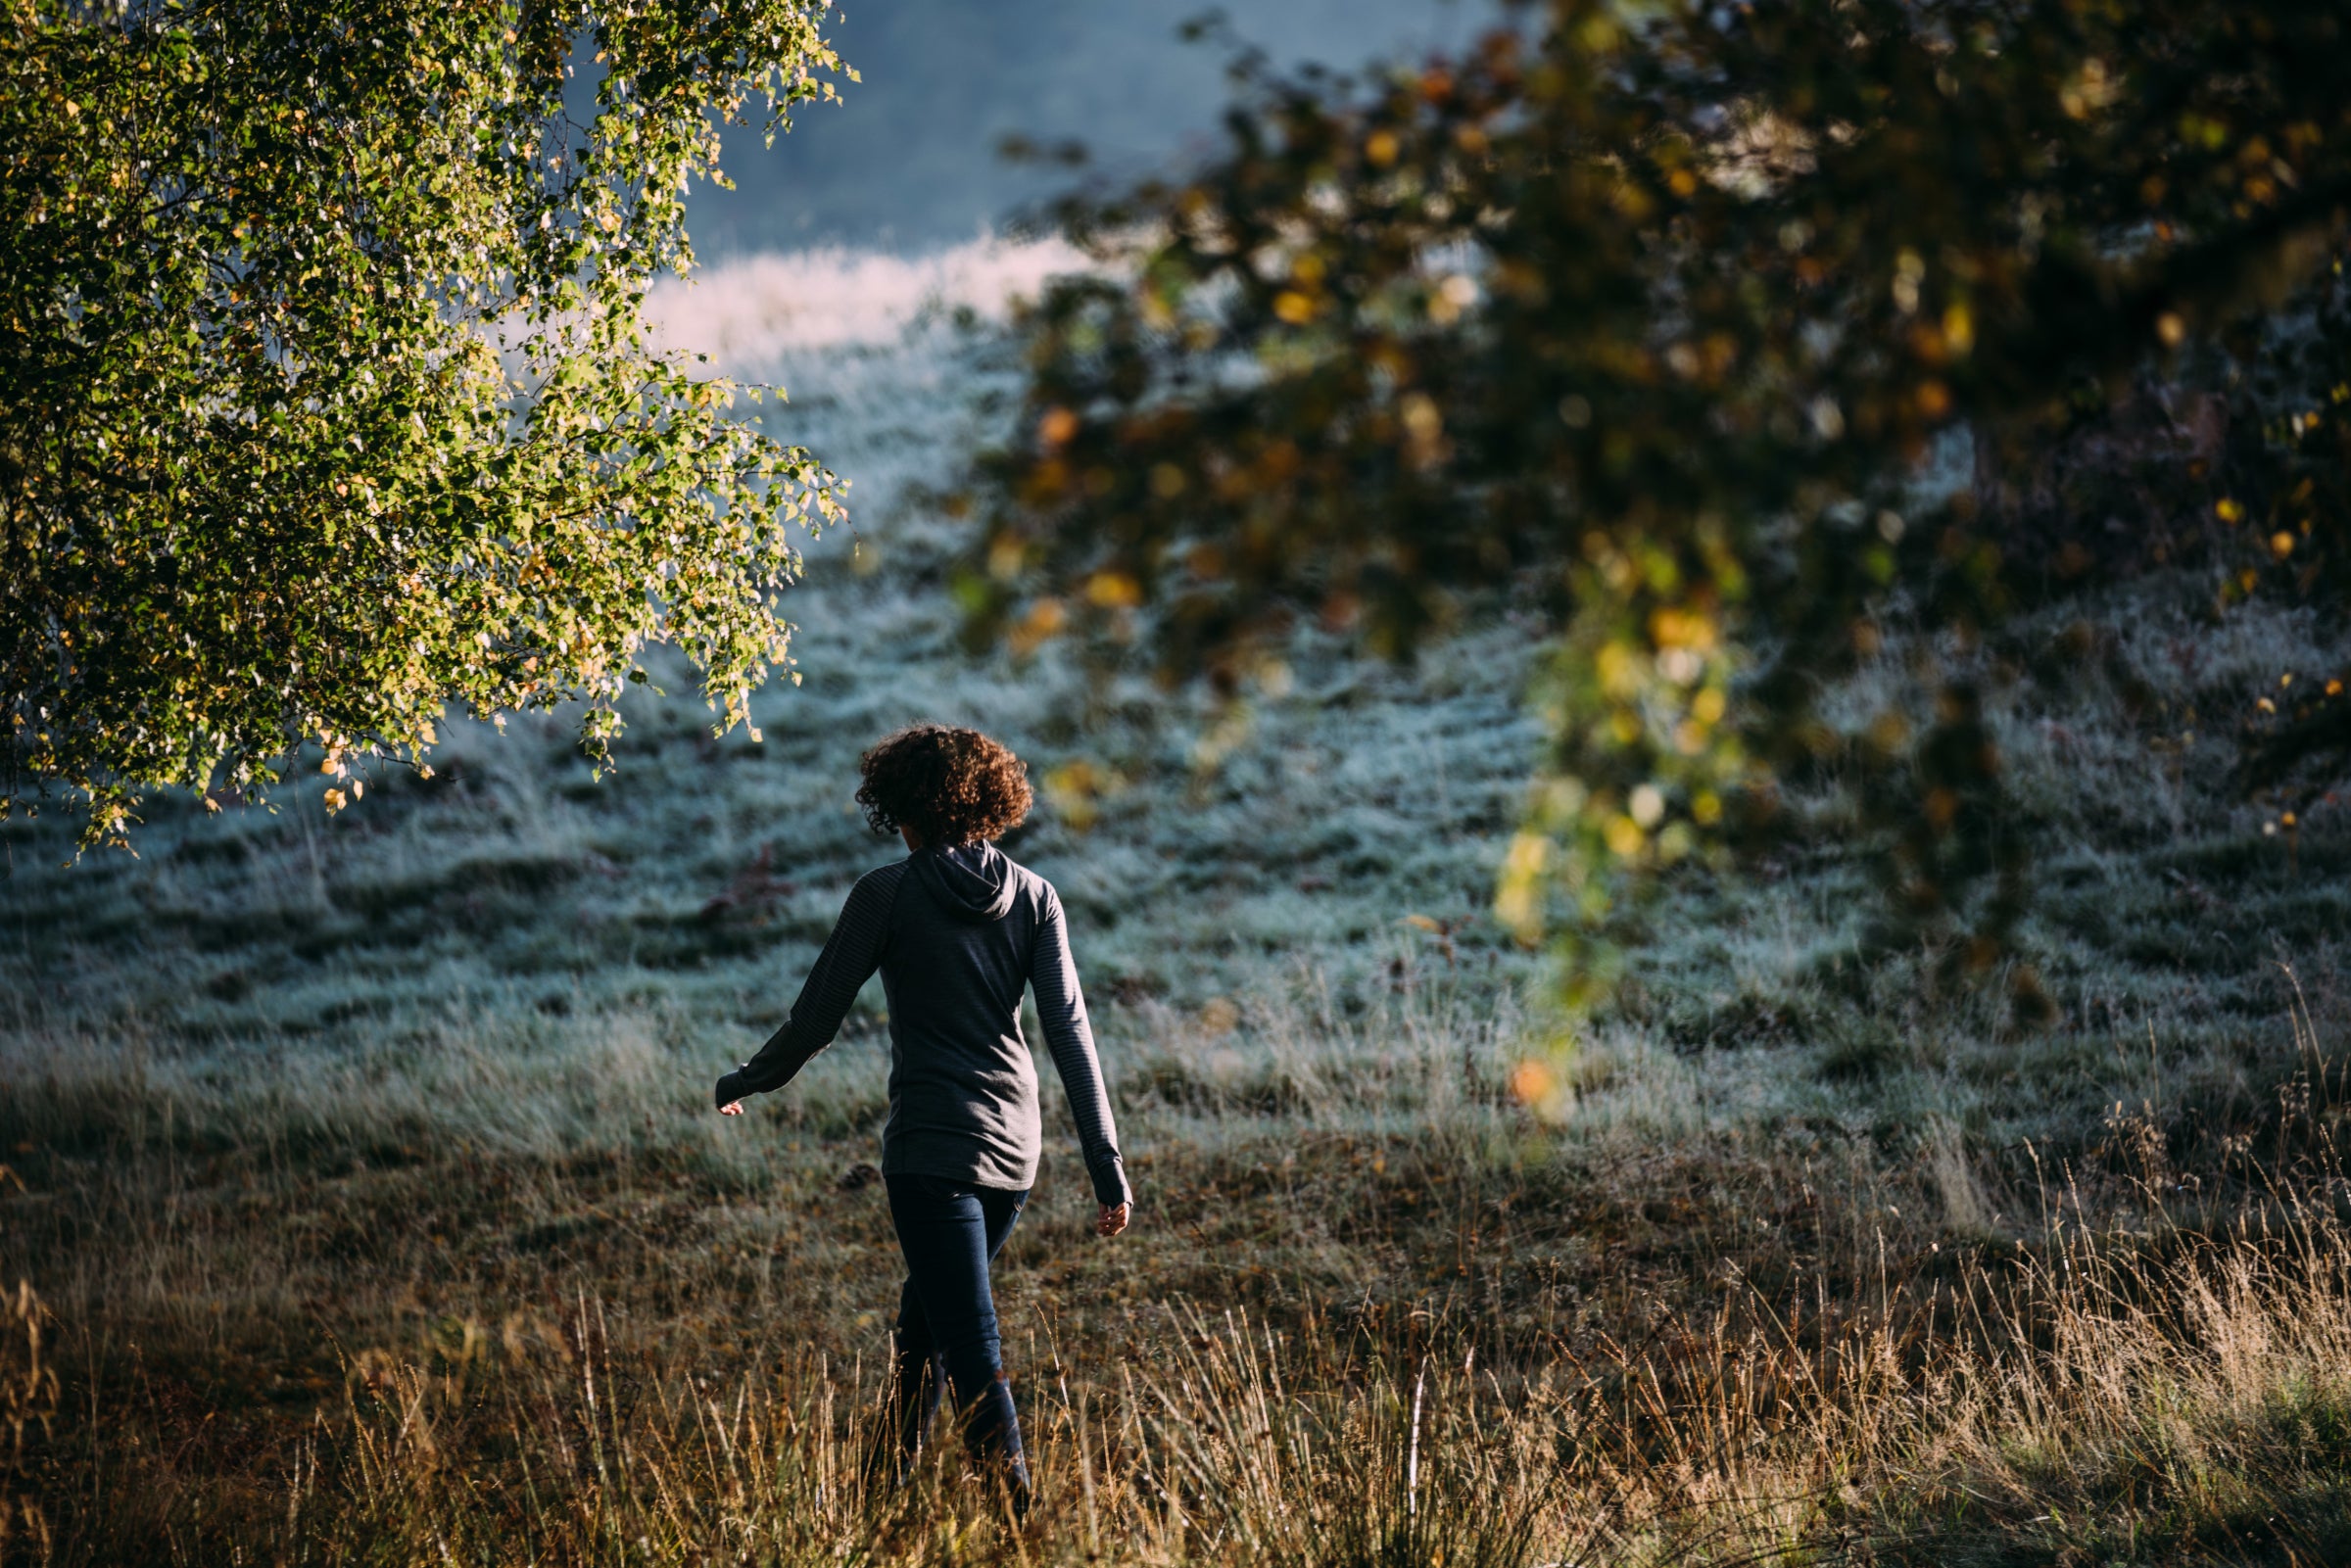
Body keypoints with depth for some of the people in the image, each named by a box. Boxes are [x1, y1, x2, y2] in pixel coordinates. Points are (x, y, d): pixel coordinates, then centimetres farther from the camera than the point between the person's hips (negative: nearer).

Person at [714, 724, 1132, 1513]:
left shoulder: (889, 894, -6)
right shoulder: (1032, 895, 4)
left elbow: (816, 1017, -2)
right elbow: (1069, 1032, -1)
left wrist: (743, 1084, 16)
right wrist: (1108, 1171, -2)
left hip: (932, 1148, -6)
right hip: (1014, 1147, 6)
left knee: (974, 1355, -7)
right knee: (926, 1319, 24)